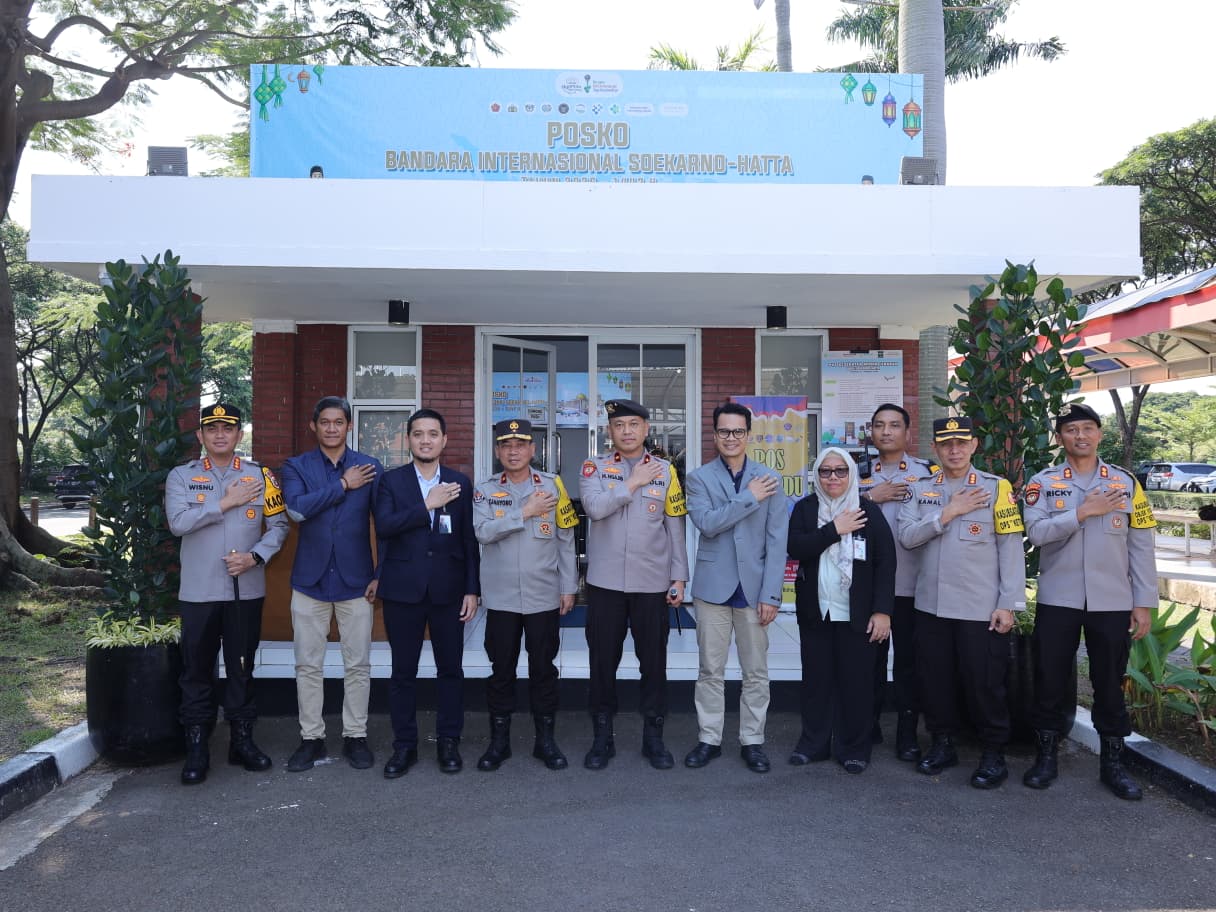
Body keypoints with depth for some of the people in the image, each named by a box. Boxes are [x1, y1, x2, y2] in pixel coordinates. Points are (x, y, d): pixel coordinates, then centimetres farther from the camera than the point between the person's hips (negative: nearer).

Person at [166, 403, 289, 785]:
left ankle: (242, 739, 23)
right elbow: (178, 522, -13)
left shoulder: (260, 476, 4)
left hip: (246, 589, 1)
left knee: (242, 666, 11)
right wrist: (226, 503, -14)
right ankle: (197, 747, 19)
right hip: (199, 592, -1)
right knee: (197, 669, 7)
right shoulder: (181, 476, 2)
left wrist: (255, 556, -12)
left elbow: (279, 525, 3)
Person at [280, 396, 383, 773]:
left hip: (356, 582, 0)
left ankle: (355, 736, 21)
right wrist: (343, 485, -14)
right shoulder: (296, 467, 3)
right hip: (310, 581, 1)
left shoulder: (371, 468, 2)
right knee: (308, 665, 8)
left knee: (358, 665, 6)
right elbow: (297, 509, -16)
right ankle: (311, 738, 22)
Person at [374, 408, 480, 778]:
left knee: (450, 668, 7)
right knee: (403, 671, 7)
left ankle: (448, 742, 21)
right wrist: (427, 505, -17)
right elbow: (383, 527, -13)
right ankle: (404, 745, 20)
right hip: (403, 590, -1)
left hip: (448, 590, 1)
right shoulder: (391, 480, 3)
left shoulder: (460, 483, 6)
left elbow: (469, 540, 4)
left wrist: (472, 589, 0)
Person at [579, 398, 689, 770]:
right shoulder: (595, 468, 3)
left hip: (653, 583, 1)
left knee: (654, 660, 8)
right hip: (605, 582, 0)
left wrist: (679, 578, 2)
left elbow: (675, 527, 5)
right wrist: (633, 483, -12)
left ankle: (653, 736, 23)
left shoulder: (665, 470, 5)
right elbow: (594, 507, -17)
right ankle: (602, 738, 21)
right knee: (603, 660, 7)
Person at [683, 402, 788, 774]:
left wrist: (771, 594, -6)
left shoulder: (769, 479, 3)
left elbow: (777, 541, -1)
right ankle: (709, 739, 20)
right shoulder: (700, 478, 2)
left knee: (756, 672, 7)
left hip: (753, 587, 1)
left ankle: (752, 740, 21)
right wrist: (749, 498, -16)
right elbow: (707, 523, -15)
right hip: (713, 586, 0)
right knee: (710, 670, 8)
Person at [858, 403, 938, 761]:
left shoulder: (929, 471, 3)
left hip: (910, 582, -2)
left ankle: (907, 734, 17)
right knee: (870, 656, 10)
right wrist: (870, 497, -10)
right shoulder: (860, 473, 10)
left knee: (909, 660, 5)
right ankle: (868, 726, 23)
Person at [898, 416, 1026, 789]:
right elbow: (907, 536, -5)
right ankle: (942, 744, 28)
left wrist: (1009, 604, -10)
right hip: (931, 605, 4)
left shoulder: (996, 487, -3)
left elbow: (1011, 549, -5)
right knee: (934, 678, 11)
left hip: (981, 608, -3)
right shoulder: (921, 489, 7)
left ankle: (994, 753, 21)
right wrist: (948, 512, -14)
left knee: (984, 682, 4)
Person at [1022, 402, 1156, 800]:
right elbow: (1036, 532, -14)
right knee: (1050, 680, 7)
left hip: (1112, 602, 1)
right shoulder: (1043, 482, 0)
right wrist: (1083, 512, -18)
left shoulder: (1126, 482, 4)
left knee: (1110, 683, 10)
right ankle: (1046, 756, 21)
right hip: (1057, 600, -1)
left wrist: (1143, 602, -1)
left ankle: (1113, 763, 24)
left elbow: (1140, 546, 3)